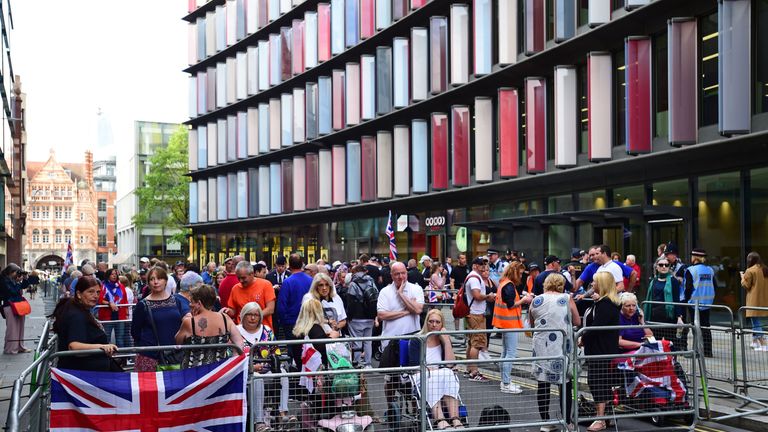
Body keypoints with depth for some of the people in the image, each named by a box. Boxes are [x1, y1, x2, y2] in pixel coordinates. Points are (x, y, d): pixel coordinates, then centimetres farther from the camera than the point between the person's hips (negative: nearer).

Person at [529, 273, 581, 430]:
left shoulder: (536, 301, 6)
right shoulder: (567, 299, -1)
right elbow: (577, 322, 2)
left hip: (541, 346, 2)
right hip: (562, 346, -2)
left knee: (543, 384, 7)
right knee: (565, 384, 7)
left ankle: (545, 422, 10)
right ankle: (567, 422, 10)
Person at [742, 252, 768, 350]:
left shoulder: (750, 271, -14)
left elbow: (746, 285, -9)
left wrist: (742, 277, 5)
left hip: (754, 302, -7)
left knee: (756, 324, -4)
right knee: (760, 323, 19)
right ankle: (755, 342, 25)